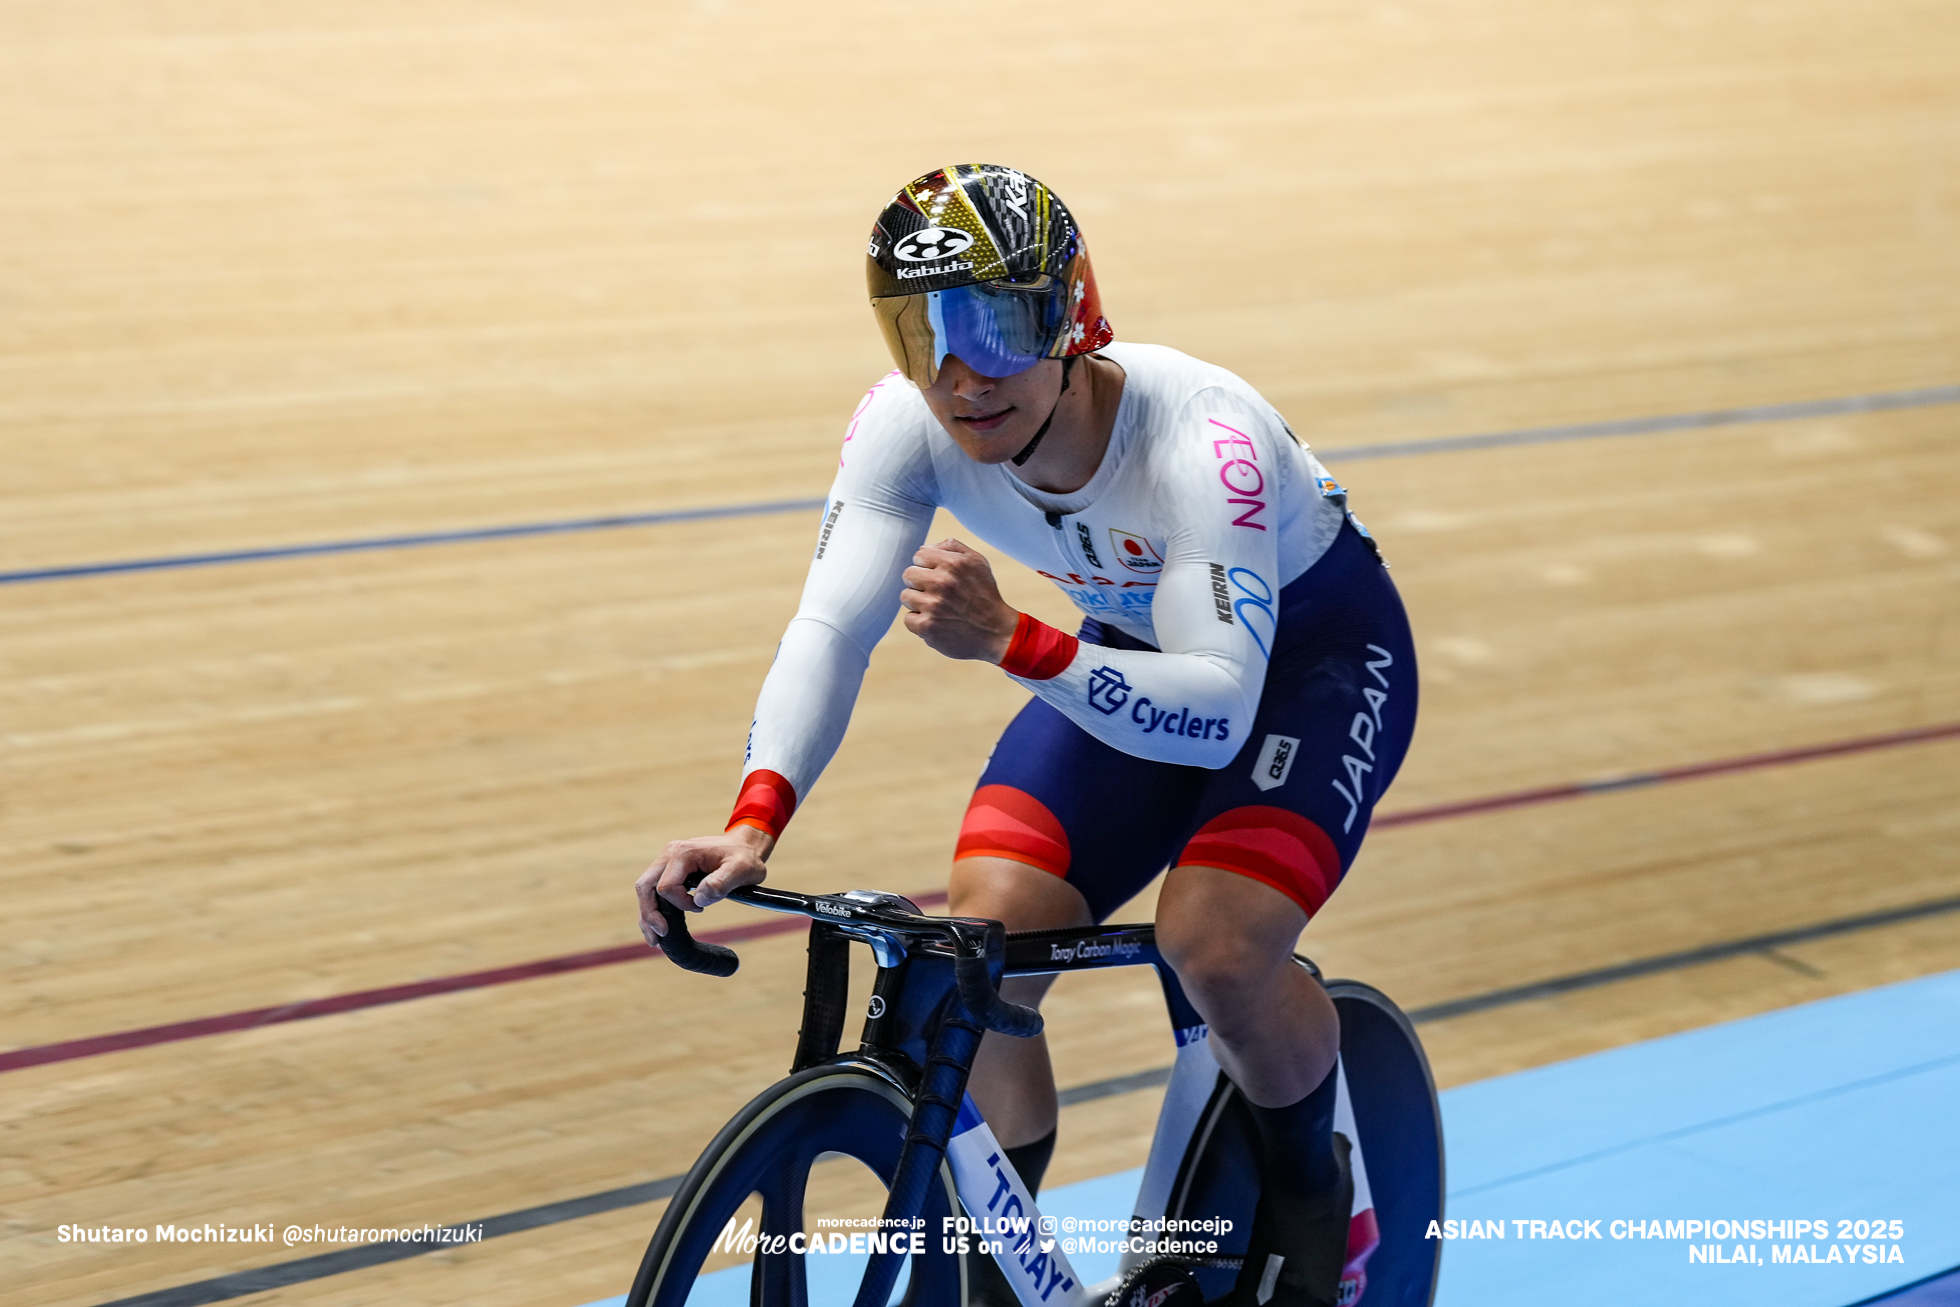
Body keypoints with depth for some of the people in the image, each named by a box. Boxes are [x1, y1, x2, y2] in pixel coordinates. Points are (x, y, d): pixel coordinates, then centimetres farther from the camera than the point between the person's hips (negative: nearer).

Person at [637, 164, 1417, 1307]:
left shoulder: (1202, 439, -38)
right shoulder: (907, 423, -23)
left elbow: (1217, 710, -44)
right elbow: (833, 623, -27)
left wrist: (1011, 642, -59)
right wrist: (754, 825, -44)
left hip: (1312, 648, -5)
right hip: (1132, 654, 5)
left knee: (1216, 948, -28)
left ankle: (1312, 1188, 3)